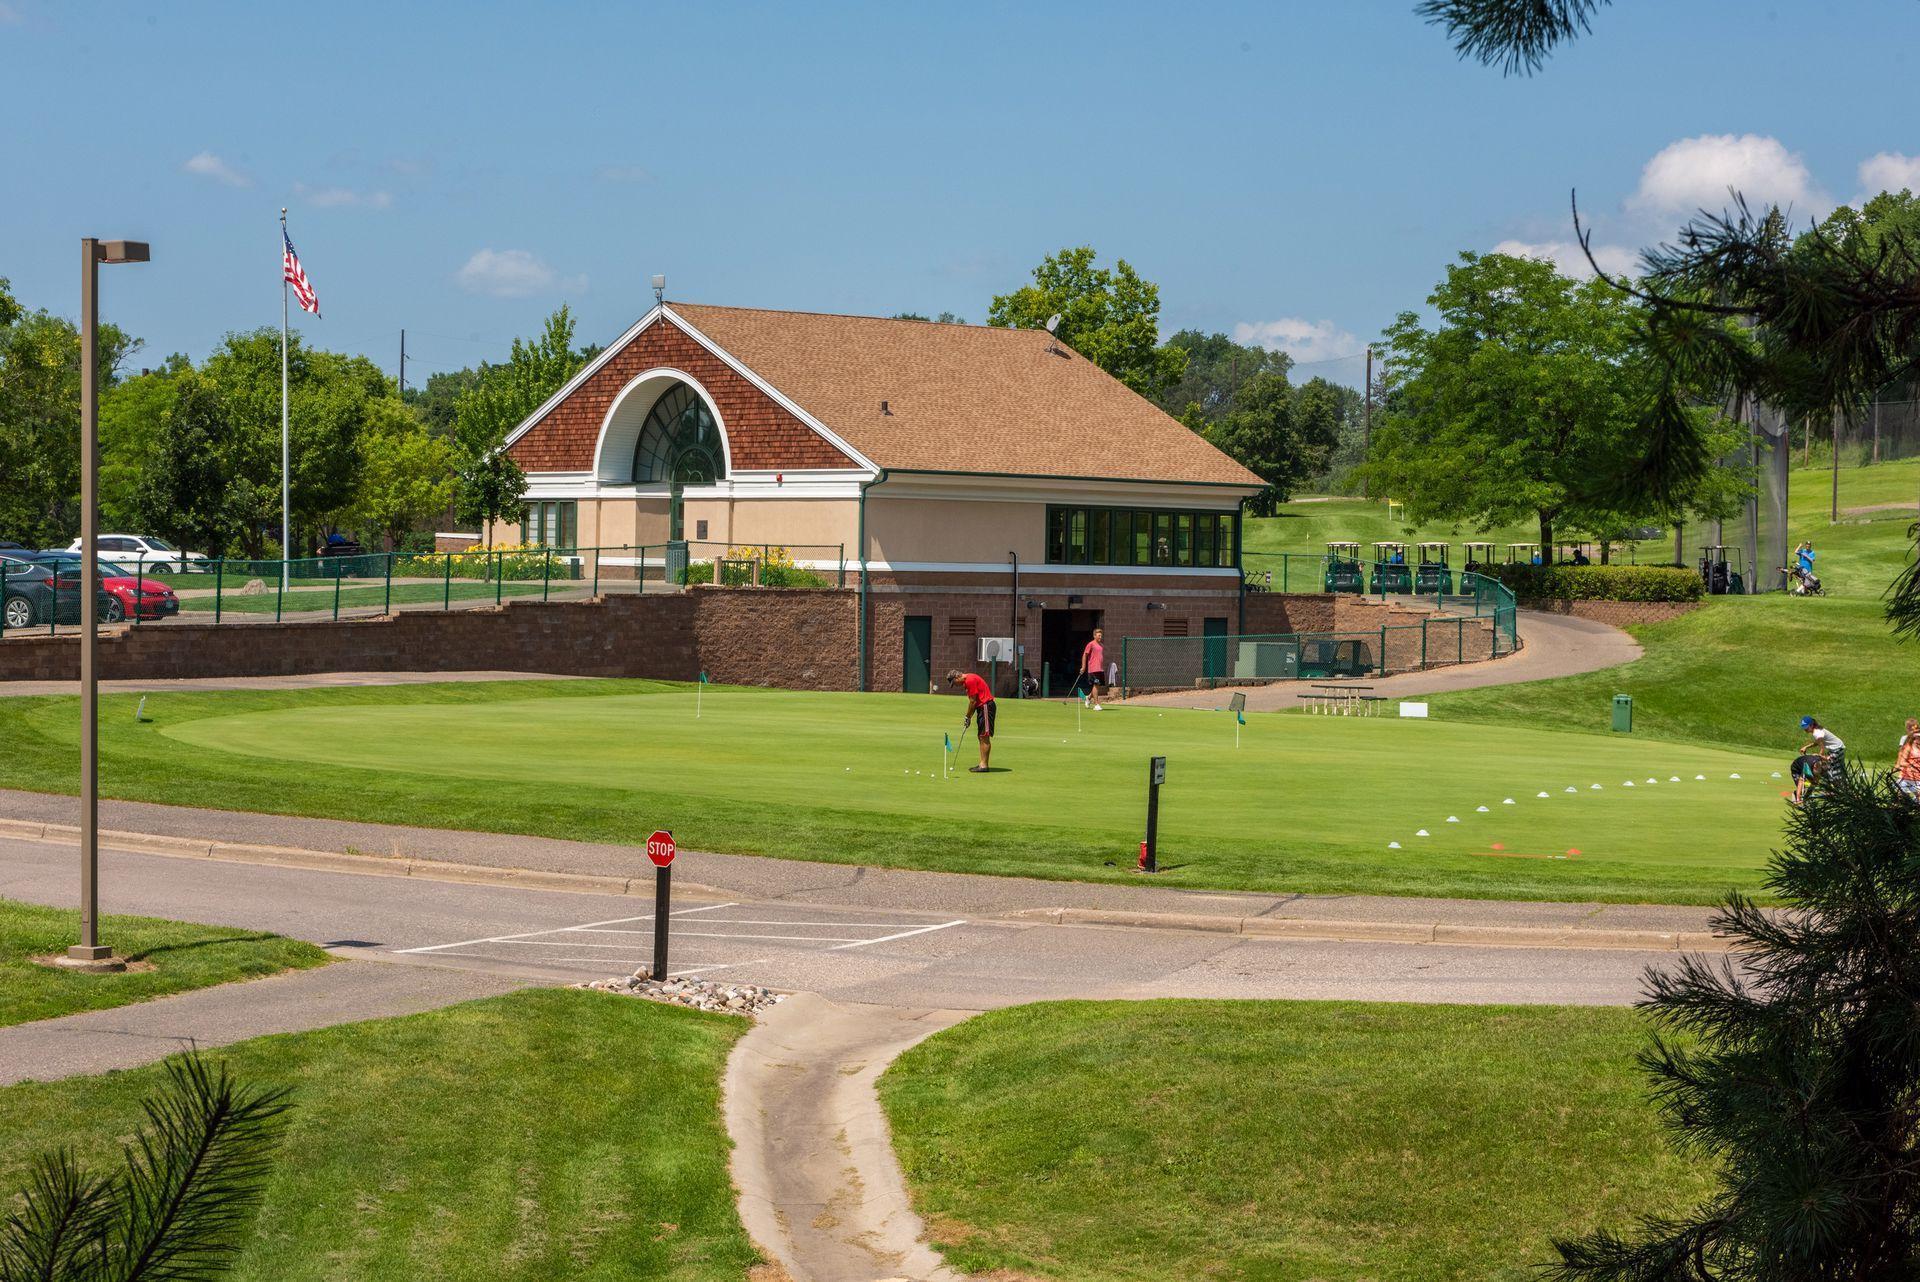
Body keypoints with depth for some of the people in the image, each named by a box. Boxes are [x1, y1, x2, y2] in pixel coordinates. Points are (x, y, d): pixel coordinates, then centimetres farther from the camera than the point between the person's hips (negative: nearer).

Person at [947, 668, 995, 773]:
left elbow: (973, 701, -15)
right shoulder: (967, 681, 16)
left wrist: (968, 717, -5)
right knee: (981, 736, 11)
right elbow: (973, 701, 16)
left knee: (984, 736, -9)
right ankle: (982, 764, 13)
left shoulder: (970, 680, -16)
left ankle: (984, 765, -9)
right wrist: (968, 717, 9)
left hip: (986, 706, -10)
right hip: (982, 707, 10)